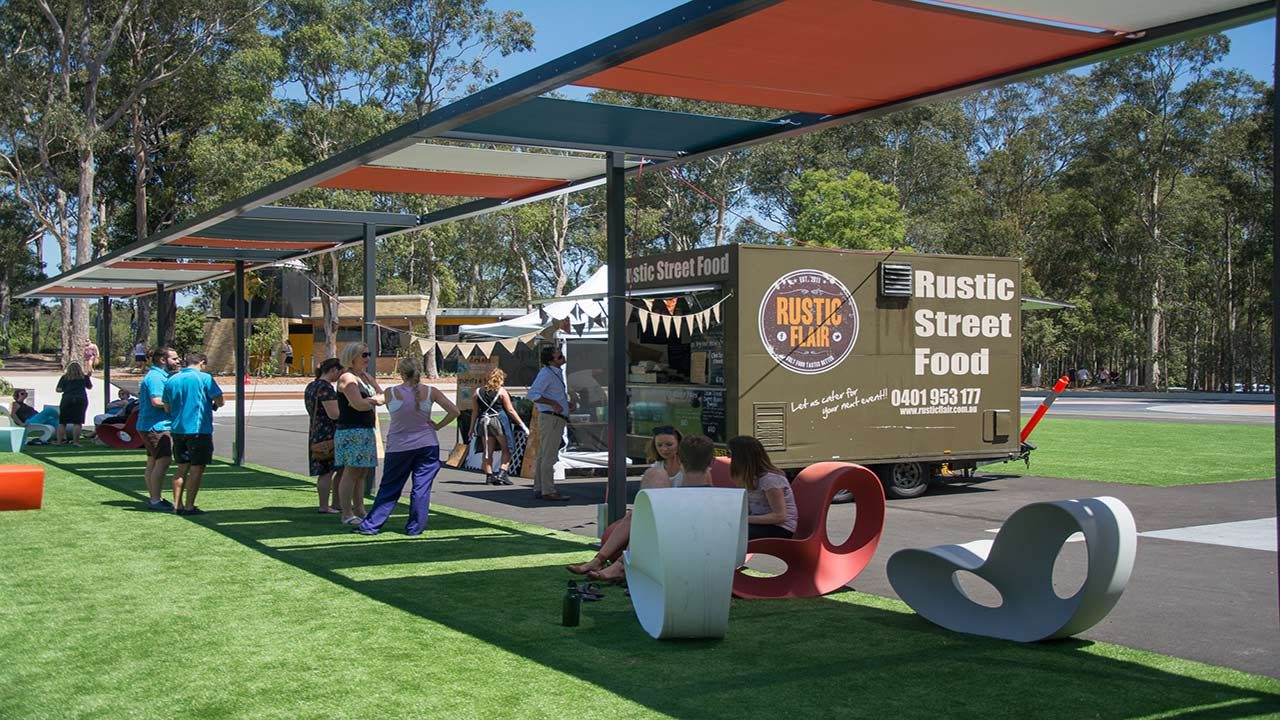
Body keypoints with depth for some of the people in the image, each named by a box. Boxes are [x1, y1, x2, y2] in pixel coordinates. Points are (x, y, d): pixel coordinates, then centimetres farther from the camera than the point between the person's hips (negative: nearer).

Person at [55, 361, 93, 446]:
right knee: (77, 422, -4)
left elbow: (59, 389, 6)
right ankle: (75, 441, -11)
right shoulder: (84, 377, 10)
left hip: (67, 399, 1)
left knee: (62, 422, 8)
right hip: (81, 399, -1)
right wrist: (88, 377, 41)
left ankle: (59, 441, 5)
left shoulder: (64, 377, 9)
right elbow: (90, 387, 25)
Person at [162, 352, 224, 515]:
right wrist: (213, 406, 11)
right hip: (199, 429, -6)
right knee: (197, 468, -1)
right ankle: (189, 506, -3)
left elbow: (167, 407, 15)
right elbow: (219, 400, -11)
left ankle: (177, 505, 15)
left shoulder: (172, 380, 9)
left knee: (182, 466, 14)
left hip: (177, 429, 6)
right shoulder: (204, 378, -8)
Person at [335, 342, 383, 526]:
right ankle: (347, 514, -5)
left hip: (367, 431, 9)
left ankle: (359, 510, 16)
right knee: (351, 472, -7)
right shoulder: (347, 378, -10)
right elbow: (358, 404, -19)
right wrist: (376, 401, -2)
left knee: (362, 473, 10)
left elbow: (384, 396, 13)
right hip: (351, 431, -9)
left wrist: (370, 400, -7)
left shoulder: (367, 377, 18)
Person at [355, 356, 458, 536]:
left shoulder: (390, 393, -10)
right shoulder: (430, 392, -6)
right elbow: (454, 411, -6)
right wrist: (438, 426, 3)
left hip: (398, 447, 0)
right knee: (421, 487, 6)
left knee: (389, 488, 10)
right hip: (426, 445, 0)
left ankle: (371, 525, 11)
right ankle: (415, 527, 8)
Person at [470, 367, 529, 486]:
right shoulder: (501, 391, -2)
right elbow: (510, 410, -3)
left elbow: (474, 412, 8)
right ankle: (502, 473, -3)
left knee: (488, 452, 9)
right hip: (498, 421, -4)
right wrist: (522, 425, 1)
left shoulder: (477, 392, 8)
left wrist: (472, 428, 16)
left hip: (483, 423, 4)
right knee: (506, 449, 9)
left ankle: (489, 476, 7)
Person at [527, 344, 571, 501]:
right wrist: (553, 403, -26)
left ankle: (539, 489, 14)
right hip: (551, 418, -10)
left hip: (556, 419, 10)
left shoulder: (557, 372, 17)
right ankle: (548, 491, -10)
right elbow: (533, 394, -23)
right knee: (549, 456, -10)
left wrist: (568, 404, 17)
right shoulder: (546, 373, -13)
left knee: (543, 456, 10)